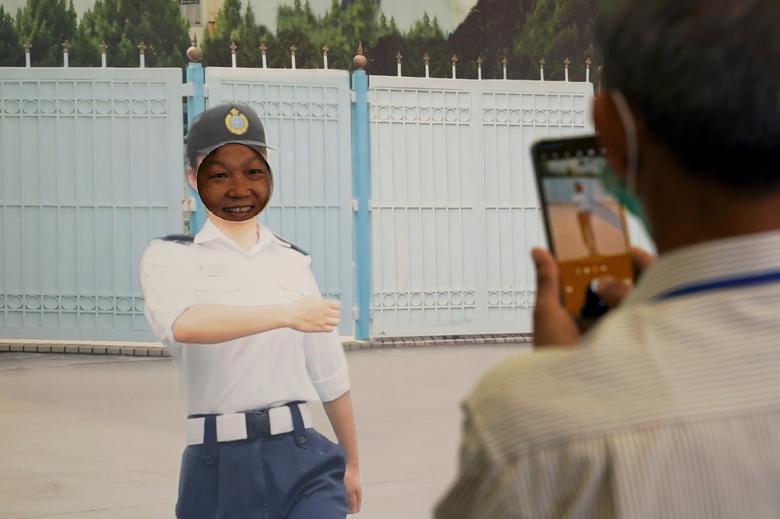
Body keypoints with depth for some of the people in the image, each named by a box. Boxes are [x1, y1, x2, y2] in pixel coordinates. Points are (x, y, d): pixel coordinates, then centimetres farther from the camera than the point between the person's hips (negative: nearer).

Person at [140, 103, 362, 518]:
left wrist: (351, 463, 22)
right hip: (218, 467, -2)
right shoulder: (170, 258, 2)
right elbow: (183, 324, -22)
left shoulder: (293, 262, 12)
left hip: (300, 458, 2)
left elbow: (329, 376, 18)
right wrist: (286, 314, -27)